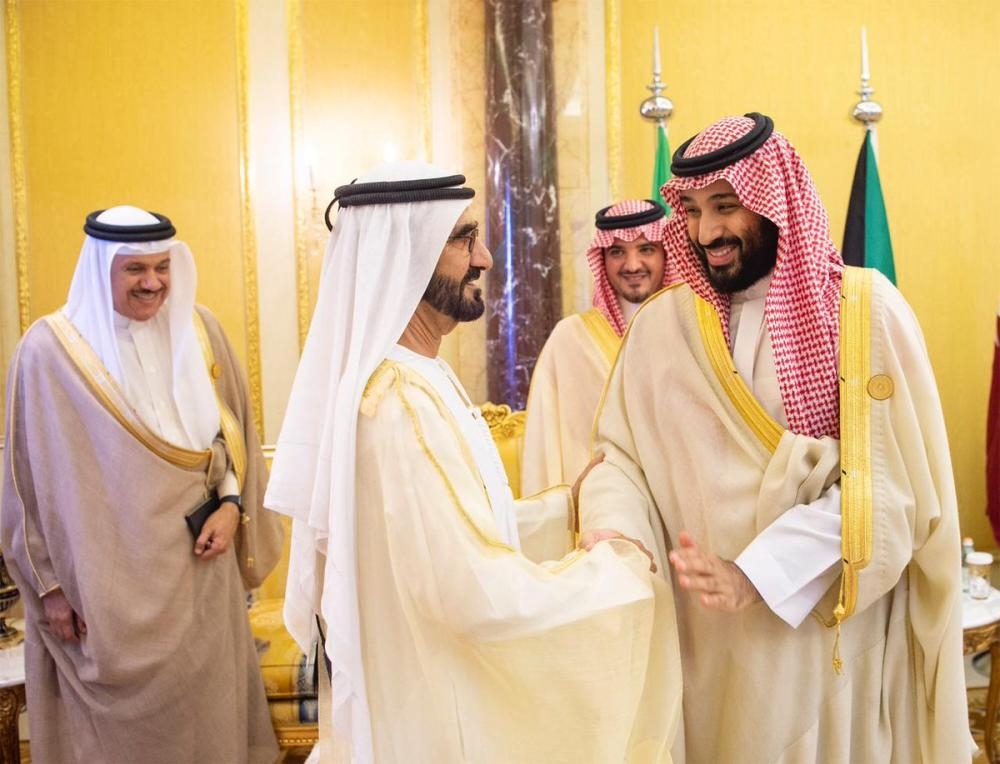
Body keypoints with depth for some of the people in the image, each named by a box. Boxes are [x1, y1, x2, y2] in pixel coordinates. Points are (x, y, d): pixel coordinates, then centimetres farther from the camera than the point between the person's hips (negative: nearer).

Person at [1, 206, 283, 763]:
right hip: (104, 576, -3)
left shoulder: (198, 329, -1)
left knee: (204, 704, 15)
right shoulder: (50, 350, -12)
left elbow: (233, 428, 9)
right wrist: (48, 583, -3)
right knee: (120, 713, 11)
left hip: (196, 561, 3)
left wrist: (233, 504, -4)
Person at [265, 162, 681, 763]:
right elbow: (485, 598, -29)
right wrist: (623, 565, -16)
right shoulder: (400, 404, -27)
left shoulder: (418, 377, 5)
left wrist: (569, 505, 3)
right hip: (437, 713, -9)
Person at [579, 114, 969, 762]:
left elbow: (890, 482, -14)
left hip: (831, 634, -2)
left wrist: (755, 572, -23)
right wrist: (612, 529, -21)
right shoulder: (663, 323, 1)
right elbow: (624, 454, 1)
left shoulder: (866, 309, -8)